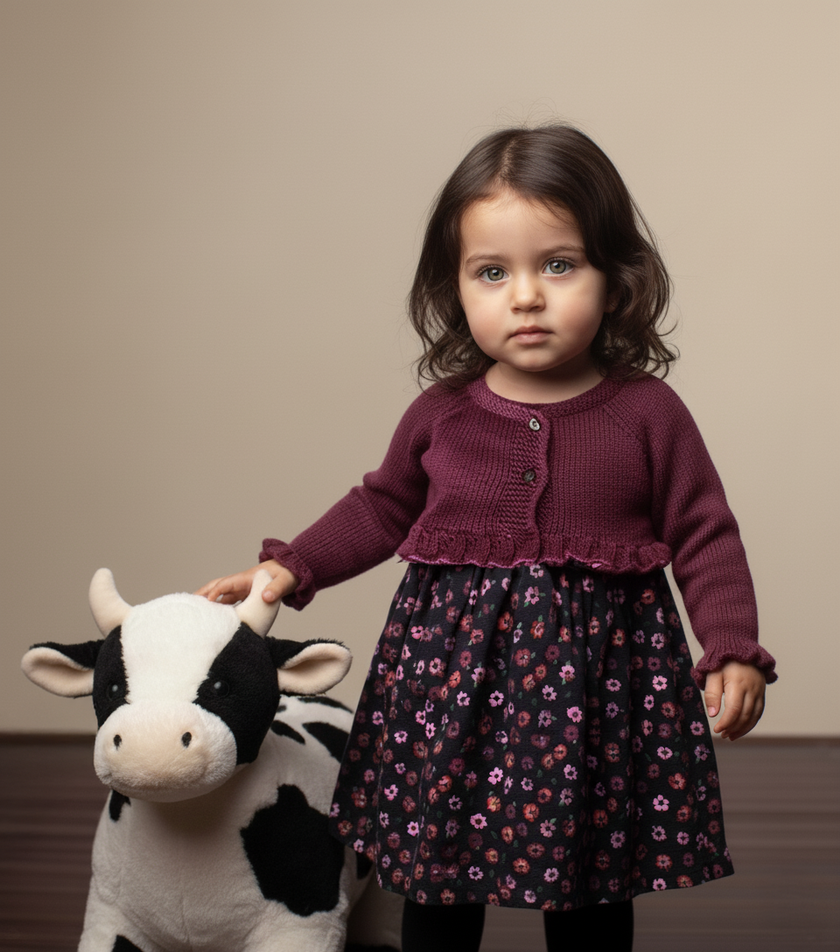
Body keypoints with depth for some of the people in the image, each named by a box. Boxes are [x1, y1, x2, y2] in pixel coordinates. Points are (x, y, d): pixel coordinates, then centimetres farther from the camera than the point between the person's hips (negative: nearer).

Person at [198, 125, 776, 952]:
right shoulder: (441, 415, -1)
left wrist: (733, 652, -12)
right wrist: (289, 569, 5)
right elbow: (381, 509, 14)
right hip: (451, 668, 2)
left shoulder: (647, 414, -6)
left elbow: (705, 539, -1)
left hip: (597, 674, -1)